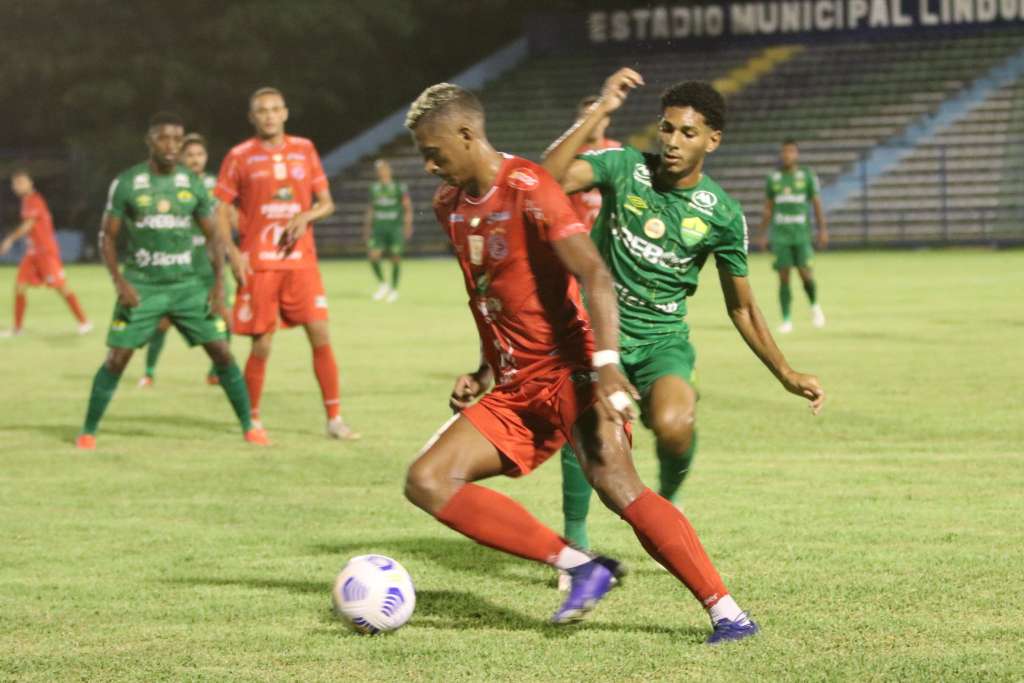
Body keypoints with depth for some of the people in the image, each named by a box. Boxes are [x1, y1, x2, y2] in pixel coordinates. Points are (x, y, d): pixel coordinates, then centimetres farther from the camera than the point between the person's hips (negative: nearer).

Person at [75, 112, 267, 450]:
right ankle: (88, 431, 6)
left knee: (221, 352, -4)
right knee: (117, 359, -8)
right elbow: (107, 236, -1)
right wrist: (119, 281, -15)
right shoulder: (126, 184, -6)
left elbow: (213, 235, 10)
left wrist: (219, 282, -2)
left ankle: (248, 425, 7)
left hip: (186, 284, 2)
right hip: (141, 286, -2)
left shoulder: (194, 184, 2)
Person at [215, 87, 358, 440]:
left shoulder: (304, 150, 8)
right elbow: (221, 211, 4)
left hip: (301, 261, 2)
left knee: (320, 336, -5)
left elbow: (326, 203, 11)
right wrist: (233, 253, -9)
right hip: (258, 263, -2)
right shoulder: (240, 156, 1)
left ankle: (334, 419, 0)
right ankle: (252, 420, 14)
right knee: (261, 345, -1)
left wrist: (305, 217, -10)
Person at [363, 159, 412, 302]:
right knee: (373, 255, -12)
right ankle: (382, 284, 8)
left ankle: (394, 289, 14)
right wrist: (367, 226, 16)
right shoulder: (374, 188, 12)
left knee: (395, 257, 0)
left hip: (395, 226, -3)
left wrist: (408, 225, -7)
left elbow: (408, 208, 2)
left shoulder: (400, 188, 0)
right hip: (378, 227, 3)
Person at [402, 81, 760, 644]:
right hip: (512, 390, 8)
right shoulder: (450, 206, 13)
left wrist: (607, 363, -38)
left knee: (615, 484, -28)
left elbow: (594, 274, -25)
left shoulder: (528, 190, -13)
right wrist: (484, 374, 18)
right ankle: (579, 567, -12)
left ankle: (727, 612, -23)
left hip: (567, 371, -8)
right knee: (426, 481, -8)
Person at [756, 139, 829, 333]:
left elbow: (817, 204, 4)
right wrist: (763, 234, 10)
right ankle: (786, 320, 2)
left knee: (805, 273, -9)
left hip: (801, 233, -1)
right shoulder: (773, 178, 9)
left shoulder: (807, 176, 3)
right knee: (783, 276, -3)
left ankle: (814, 306, 19)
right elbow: (767, 208, 14)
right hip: (779, 235, 1)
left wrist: (823, 230, -3)